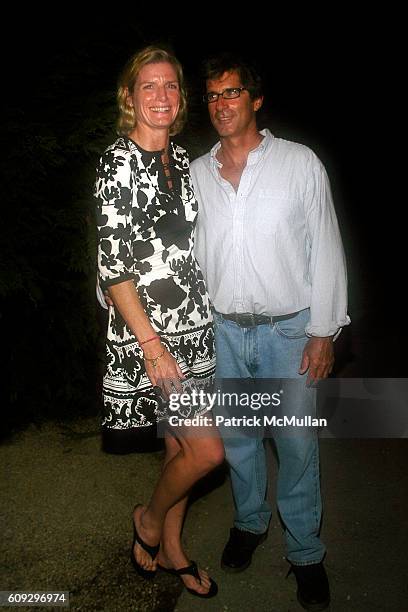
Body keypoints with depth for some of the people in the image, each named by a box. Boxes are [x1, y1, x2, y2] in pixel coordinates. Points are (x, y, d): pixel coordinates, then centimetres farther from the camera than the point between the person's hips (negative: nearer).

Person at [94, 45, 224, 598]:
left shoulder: (182, 159, 12)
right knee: (208, 450, -6)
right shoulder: (119, 162, -10)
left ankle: (171, 549, 36)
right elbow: (113, 264, -15)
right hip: (148, 330, -7)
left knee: (183, 444, 15)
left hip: (194, 326, 7)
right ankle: (149, 520, 25)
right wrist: (151, 342, -19)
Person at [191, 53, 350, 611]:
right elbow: (188, 251, 11)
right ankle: (250, 520, 42)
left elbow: (325, 250, -3)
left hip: (288, 329, -2)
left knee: (297, 445, 6)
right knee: (236, 436, 16)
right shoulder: (196, 174, 5)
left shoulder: (300, 163, -3)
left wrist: (324, 332, -7)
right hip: (224, 330, 3)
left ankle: (305, 551, 29)